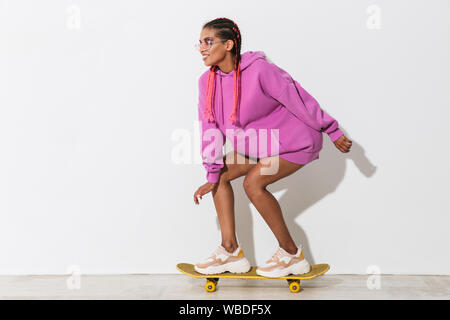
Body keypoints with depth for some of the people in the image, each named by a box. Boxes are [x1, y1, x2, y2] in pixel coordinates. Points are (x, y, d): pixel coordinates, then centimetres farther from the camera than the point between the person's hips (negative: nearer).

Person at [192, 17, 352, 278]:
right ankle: (231, 252, 4)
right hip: (259, 143, 8)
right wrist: (212, 176, -5)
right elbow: (211, 127, -2)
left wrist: (333, 132, -10)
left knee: (253, 182, -23)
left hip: (295, 140, -8)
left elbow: (299, 98, -18)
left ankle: (292, 254, -7)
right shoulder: (207, 81, -4)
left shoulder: (259, 69, -25)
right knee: (222, 175, -1)